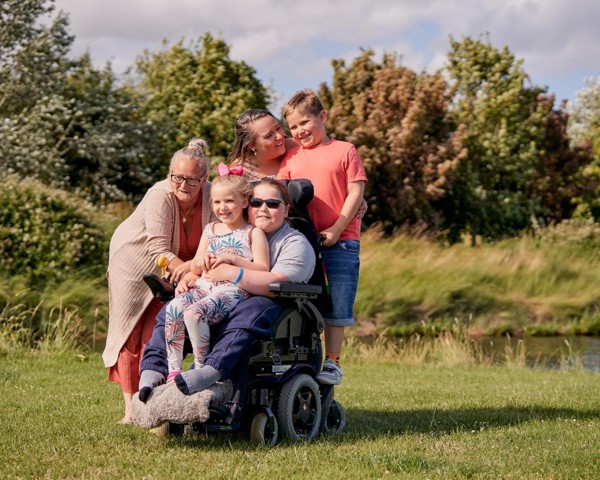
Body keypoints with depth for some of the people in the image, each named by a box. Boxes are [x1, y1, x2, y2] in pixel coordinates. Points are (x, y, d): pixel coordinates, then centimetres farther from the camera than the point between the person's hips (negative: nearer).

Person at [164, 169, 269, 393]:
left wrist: (232, 259, -12)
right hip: (204, 285, 6)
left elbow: (262, 269, -3)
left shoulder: (253, 233, 8)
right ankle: (173, 371, -25)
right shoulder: (210, 230, 25)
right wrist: (189, 277, 1)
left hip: (233, 289, -6)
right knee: (174, 307, -27)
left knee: (194, 313, -33)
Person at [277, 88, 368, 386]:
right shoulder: (291, 158, 13)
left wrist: (336, 229, -11)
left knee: (337, 304, -2)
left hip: (340, 240, -4)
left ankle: (332, 362, 5)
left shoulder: (344, 151, 1)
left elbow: (355, 192, -4)